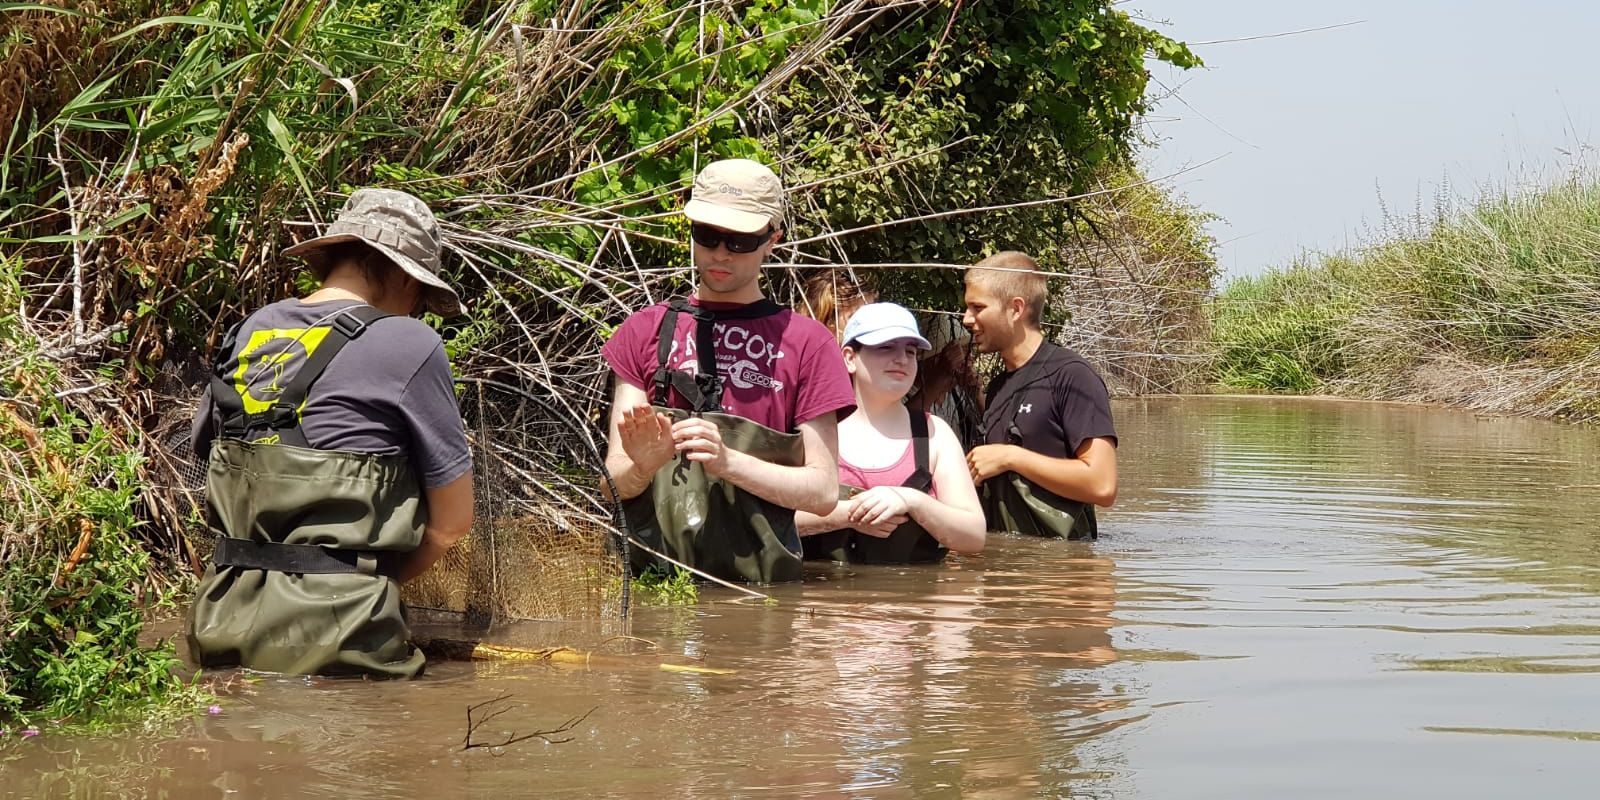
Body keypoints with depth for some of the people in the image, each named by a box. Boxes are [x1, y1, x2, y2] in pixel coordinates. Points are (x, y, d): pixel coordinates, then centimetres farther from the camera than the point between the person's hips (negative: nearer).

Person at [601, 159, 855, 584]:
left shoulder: (806, 342, 12)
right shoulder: (646, 330, 17)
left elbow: (823, 490, 6)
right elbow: (615, 482, 12)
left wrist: (728, 461, -8)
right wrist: (642, 465, -11)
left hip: (760, 580, -1)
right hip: (653, 577, 1)